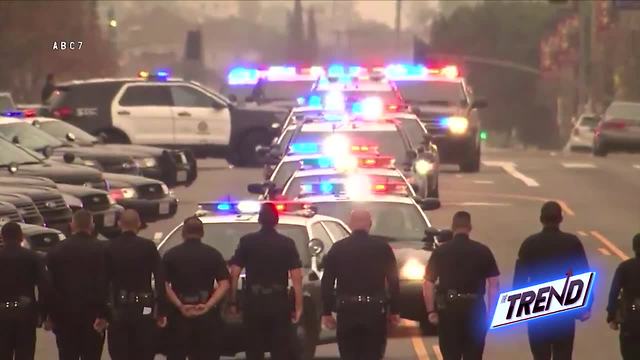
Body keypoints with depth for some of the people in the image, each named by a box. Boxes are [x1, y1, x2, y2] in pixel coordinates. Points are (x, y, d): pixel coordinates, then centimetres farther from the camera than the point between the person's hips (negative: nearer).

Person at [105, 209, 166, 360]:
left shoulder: (110, 247, -1)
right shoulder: (148, 247, -5)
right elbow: (160, 280, -7)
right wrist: (161, 311, -2)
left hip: (118, 309, 1)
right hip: (143, 309, -1)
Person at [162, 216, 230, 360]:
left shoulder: (171, 255, 2)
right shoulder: (213, 255, 3)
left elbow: (164, 285, -9)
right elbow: (224, 284, -7)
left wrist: (180, 306, -13)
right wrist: (208, 305, -13)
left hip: (179, 315, 0)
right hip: (207, 315, 0)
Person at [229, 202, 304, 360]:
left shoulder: (247, 242, 2)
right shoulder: (287, 244, 0)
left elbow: (234, 274, -2)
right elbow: (297, 277, -6)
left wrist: (233, 301, 6)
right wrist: (298, 306, -2)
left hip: (253, 302, 0)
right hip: (279, 302, 0)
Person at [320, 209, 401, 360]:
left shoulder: (337, 249, 2)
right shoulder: (382, 247, 0)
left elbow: (327, 283, 2)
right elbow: (393, 281, 0)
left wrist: (326, 312, 6)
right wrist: (394, 311, 5)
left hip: (347, 310, 1)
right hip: (375, 309, -1)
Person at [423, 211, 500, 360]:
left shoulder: (440, 252, 1)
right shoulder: (483, 251, 0)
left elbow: (428, 283, -2)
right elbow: (493, 284, -3)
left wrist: (431, 311, 4)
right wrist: (492, 312, 3)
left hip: (448, 308, 0)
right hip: (475, 308, 0)